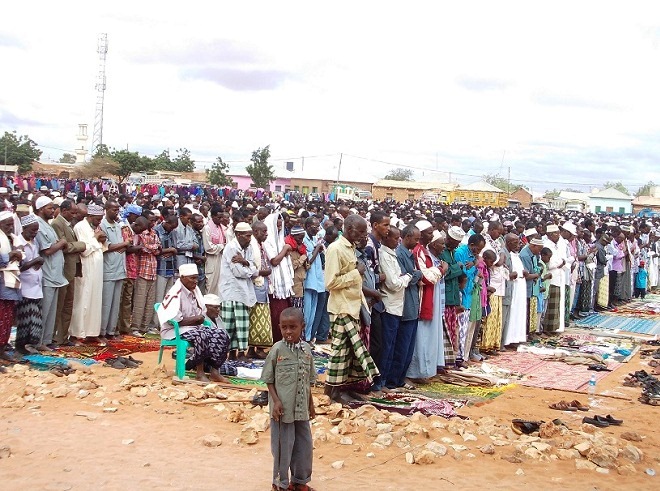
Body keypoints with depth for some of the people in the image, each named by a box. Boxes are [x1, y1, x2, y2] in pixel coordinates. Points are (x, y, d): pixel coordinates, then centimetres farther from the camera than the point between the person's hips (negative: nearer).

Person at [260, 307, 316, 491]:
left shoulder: (306, 349, 1)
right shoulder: (277, 349, -11)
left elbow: (309, 380, 10)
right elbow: (269, 379, -6)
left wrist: (311, 403, 13)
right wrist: (276, 401, -14)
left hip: (301, 407, 5)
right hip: (283, 407, -5)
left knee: (305, 444, 14)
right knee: (283, 445, 5)